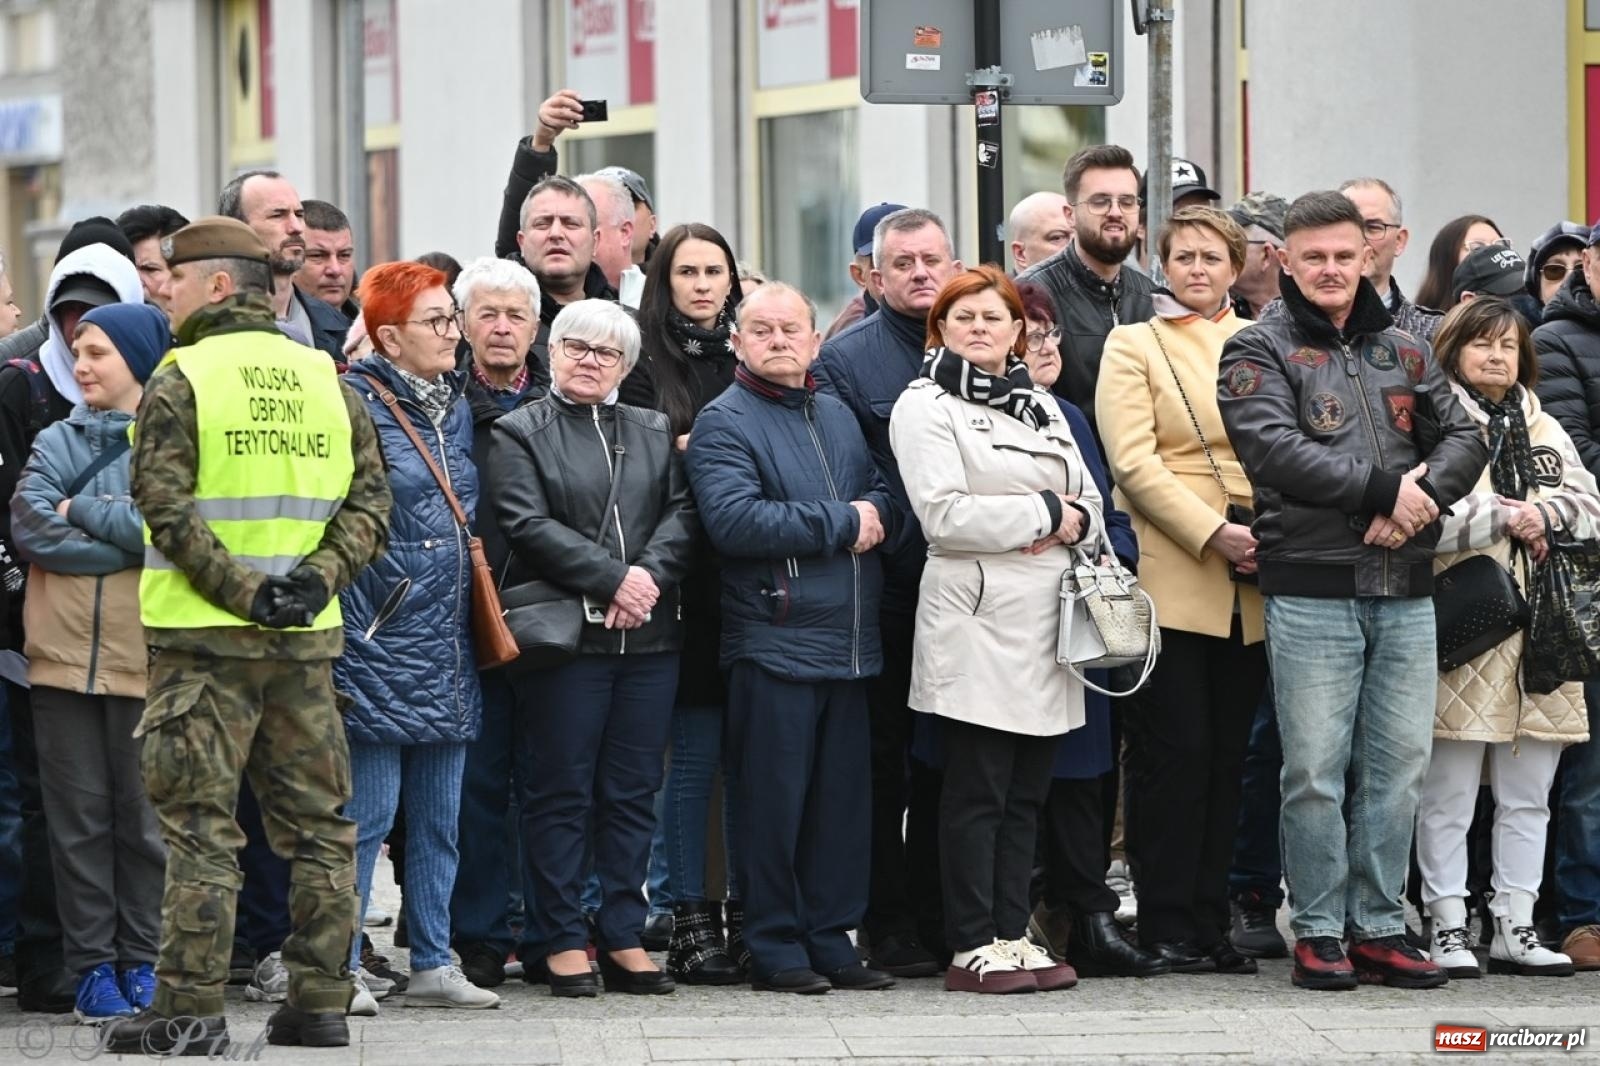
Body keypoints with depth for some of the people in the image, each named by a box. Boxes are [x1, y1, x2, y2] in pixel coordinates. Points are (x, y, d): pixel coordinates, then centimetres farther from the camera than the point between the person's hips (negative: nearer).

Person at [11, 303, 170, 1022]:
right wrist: (125, 535, -10)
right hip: (63, 654, 3)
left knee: (145, 814, 3)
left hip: (146, 658, -3)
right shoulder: (58, 442, 11)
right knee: (79, 814, 3)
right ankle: (93, 963, 7)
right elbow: (29, 526, -4)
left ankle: (143, 961, 10)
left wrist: (82, 511, -7)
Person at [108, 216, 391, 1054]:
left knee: (199, 822, -3)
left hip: (204, 636, -5)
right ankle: (321, 1000, 11)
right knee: (315, 819, 10)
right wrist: (319, 575, -4)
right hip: (307, 639, 5)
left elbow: (166, 508, -16)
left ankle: (190, 1006, -6)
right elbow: (370, 502, 4)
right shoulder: (326, 381, 11)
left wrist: (238, 590, -15)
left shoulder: (181, 382, -6)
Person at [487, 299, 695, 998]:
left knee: (633, 790, 6)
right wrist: (613, 579, -16)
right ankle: (562, 940, 4)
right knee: (561, 791, -1)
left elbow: (681, 513, 6)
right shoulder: (520, 434, 3)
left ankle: (623, 936, 12)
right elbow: (528, 524, -9)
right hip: (562, 634, -4)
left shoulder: (654, 434, 17)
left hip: (648, 636, 4)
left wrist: (650, 575, -13)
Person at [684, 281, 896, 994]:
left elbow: (882, 497, 20)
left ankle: (832, 939, 15)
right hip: (774, 639, -6)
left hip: (849, 639, 6)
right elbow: (735, 520, -19)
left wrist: (874, 516, -5)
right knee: (775, 802, -3)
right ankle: (775, 949, 4)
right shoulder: (723, 424, -5)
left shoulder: (838, 417, 17)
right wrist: (841, 523, -13)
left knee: (844, 798, 8)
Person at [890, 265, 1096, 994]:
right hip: (976, 621, -7)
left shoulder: (1042, 406, 20)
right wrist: (1045, 513, -8)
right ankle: (974, 949, -2)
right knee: (977, 791, -5)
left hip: (1047, 621, 7)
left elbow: (1089, 500, 19)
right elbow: (945, 515, -14)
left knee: (1026, 794, 7)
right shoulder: (925, 407, -2)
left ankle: (1012, 935, 12)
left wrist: (1073, 521, -5)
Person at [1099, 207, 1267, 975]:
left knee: (1226, 755, 5)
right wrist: (1212, 533, -15)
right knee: (1176, 749, -5)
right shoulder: (1133, 345, 4)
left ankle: (1208, 922, 10)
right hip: (1171, 578, -4)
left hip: (1250, 583, 4)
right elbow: (1134, 461, -6)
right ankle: (1166, 924, 0)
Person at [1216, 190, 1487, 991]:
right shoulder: (1259, 352, 1)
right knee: (1317, 772, -3)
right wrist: (1386, 488, -16)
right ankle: (1317, 933, 4)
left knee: (1398, 768, 5)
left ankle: (1378, 929, 11)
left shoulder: (1405, 352, 16)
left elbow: (1464, 438, 10)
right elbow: (1273, 447, -14)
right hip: (1311, 588, -4)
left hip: (1406, 592, 4)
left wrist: (1422, 496, -11)